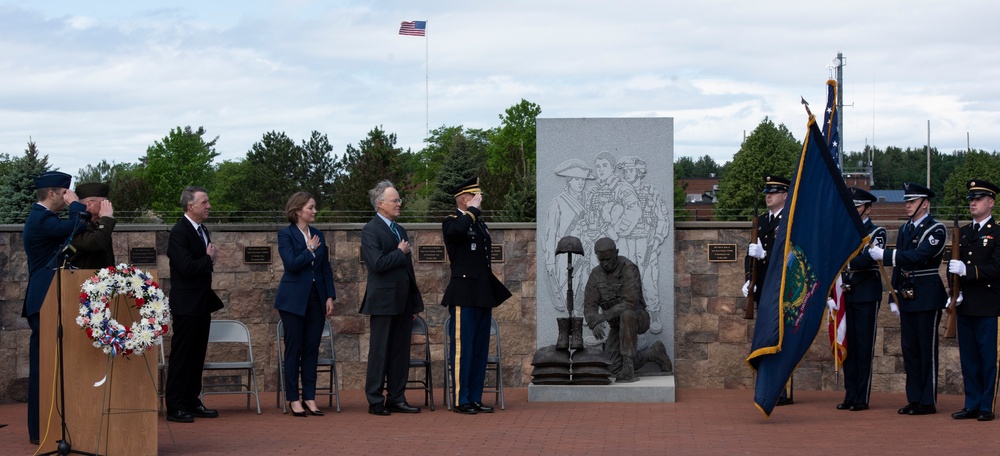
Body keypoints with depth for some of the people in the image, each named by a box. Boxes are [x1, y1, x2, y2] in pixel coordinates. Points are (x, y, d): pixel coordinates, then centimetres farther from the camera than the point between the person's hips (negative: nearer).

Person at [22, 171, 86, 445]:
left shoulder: (40, 218, 18)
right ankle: (40, 430, -5)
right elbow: (77, 227, -25)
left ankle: (41, 428, 16)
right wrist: (75, 203, -11)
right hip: (45, 304, -11)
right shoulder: (41, 220, -15)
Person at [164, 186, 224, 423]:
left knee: (197, 356, 12)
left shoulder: (203, 231, 14)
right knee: (182, 356, -4)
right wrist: (208, 259, -11)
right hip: (186, 305, -9)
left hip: (202, 305, 9)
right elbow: (187, 267, -25)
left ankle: (192, 402, 19)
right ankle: (175, 407, 0)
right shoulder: (179, 233, -15)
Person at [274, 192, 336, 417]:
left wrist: (330, 296, 4)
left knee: (312, 348, 5)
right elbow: (292, 264, -19)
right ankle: (293, 399, 7)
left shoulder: (318, 235, 11)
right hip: (294, 299, -5)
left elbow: (326, 268, 11)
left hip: (317, 298, 5)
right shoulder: (285, 235, -6)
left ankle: (309, 397, 10)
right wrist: (310, 250, -9)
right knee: (294, 348, 1)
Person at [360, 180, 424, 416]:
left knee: (400, 352, 8)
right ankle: (375, 401, 4)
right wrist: (400, 253, -9)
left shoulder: (400, 230, 17)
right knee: (379, 352, -2)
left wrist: (415, 303, 18)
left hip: (402, 302, 8)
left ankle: (396, 398, 14)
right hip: (384, 301, -8)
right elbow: (378, 264, -23)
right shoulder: (371, 230, -9)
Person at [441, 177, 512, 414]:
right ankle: (460, 400, -2)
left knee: (480, 349, 9)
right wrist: (473, 210, -17)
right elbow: (457, 230, -33)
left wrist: (493, 295, 22)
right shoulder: (452, 222, -5)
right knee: (462, 348, -6)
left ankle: (475, 399, 14)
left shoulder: (480, 223, 19)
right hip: (464, 296, -8)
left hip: (483, 295, 8)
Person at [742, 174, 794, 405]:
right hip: (763, 289, 8)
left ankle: (785, 392, -5)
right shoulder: (761, 220, 17)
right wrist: (748, 280, 7)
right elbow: (752, 252, 18)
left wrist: (765, 254, -23)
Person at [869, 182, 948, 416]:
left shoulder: (936, 230, -9)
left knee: (927, 351, -3)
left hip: (927, 298, -7)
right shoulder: (905, 229, 15)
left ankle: (928, 402, 1)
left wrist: (884, 255, -25)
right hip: (907, 297, 7)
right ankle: (914, 400, 14)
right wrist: (894, 296, 11)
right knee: (909, 349, 8)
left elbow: (918, 256, -23)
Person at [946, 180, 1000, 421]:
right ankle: (972, 405, 15)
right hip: (965, 306, 6)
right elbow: (954, 265, 16)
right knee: (968, 357, 9)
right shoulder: (962, 233, 16)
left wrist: (966, 270, -22)